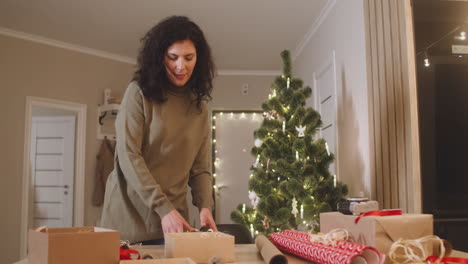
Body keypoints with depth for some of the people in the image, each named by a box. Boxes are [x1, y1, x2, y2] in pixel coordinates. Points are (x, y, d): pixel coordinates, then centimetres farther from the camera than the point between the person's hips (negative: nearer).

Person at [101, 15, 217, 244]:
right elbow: (128, 156, -14)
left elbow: (200, 168, 7)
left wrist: (205, 206, -11)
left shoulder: (199, 106, 6)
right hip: (129, 214, -3)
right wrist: (163, 208, -21)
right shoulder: (138, 93, -7)